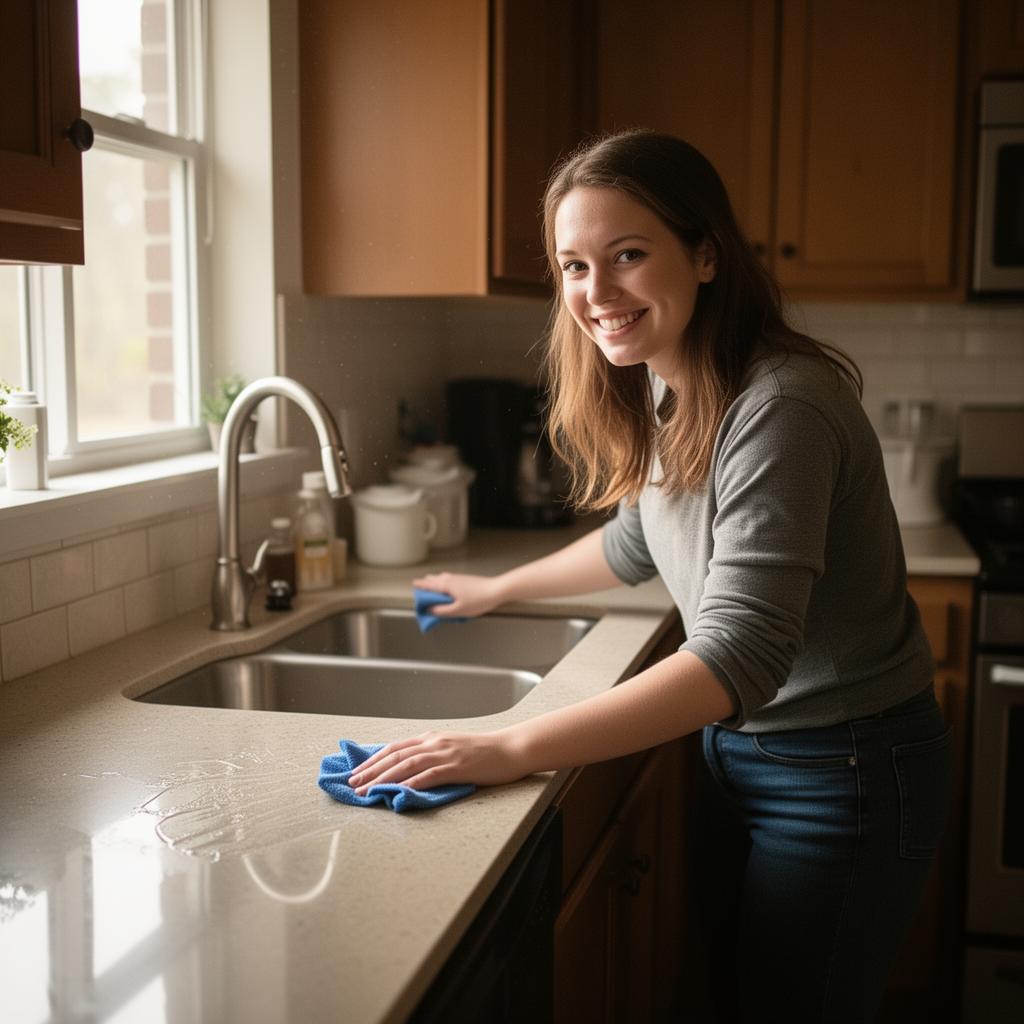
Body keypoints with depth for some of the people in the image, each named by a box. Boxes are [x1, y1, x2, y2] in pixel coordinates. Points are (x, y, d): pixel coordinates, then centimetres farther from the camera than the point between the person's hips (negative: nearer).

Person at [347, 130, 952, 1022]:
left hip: (845, 773, -8)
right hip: (738, 748, 8)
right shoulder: (662, 392, 0)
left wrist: (514, 750, -37)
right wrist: (496, 590, 26)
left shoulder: (779, 407, -28)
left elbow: (739, 656, -35)